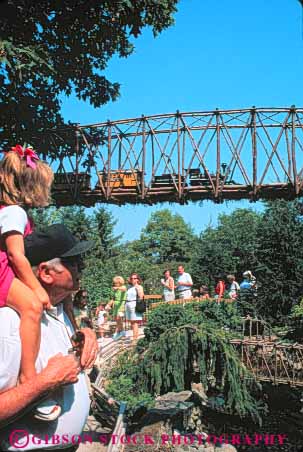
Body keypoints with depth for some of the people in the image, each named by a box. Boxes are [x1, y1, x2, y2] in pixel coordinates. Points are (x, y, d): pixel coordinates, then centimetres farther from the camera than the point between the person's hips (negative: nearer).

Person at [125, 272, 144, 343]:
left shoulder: (139, 287, 0)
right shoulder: (129, 287, 17)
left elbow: (141, 296, -11)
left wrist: (137, 288, -14)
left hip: (135, 305, -7)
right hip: (128, 305, 7)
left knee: (134, 322, -10)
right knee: (131, 322, 7)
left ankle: (135, 338, -10)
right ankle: (135, 337, 14)